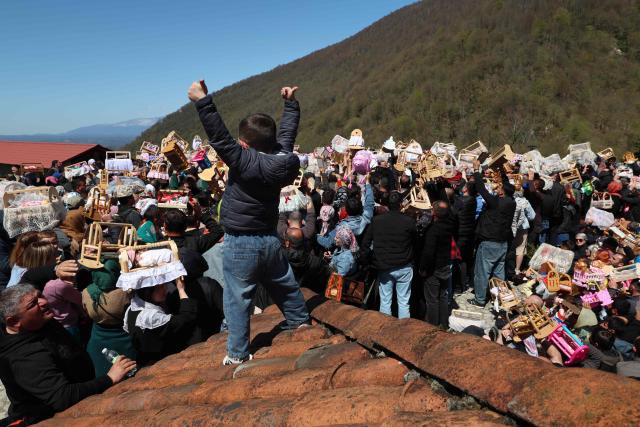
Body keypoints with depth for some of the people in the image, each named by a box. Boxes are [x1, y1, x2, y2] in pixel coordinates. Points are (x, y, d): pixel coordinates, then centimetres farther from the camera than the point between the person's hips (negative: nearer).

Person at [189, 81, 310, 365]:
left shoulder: (245, 161, -22)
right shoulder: (282, 157, -5)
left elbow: (219, 137, -25)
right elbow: (288, 130, 11)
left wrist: (202, 101, -22)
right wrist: (290, 102, 26)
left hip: (241, 243, -6)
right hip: (270, 239, 6)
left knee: (238, 299, 6)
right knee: (286, 288, 23)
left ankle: (237, 355, 16)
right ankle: (301, 324, 42)